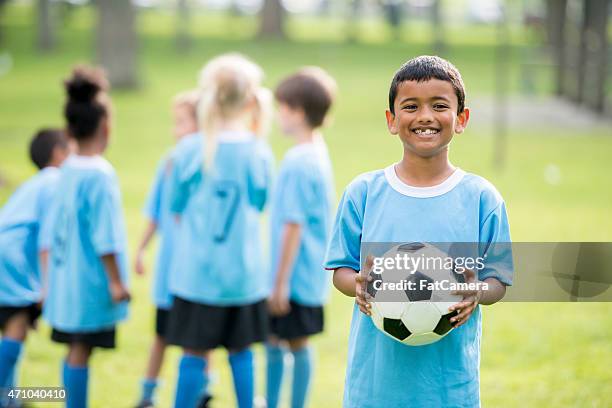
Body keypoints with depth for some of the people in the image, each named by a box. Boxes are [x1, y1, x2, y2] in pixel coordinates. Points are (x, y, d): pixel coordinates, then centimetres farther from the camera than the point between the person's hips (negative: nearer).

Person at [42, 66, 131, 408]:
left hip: (66, 277, 8)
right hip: (91, 281, -8)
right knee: (81, 349, -3)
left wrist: (49, 277, 22)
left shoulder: (67, 171, 7)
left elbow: (52, 231, 13)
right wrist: (116, 280, -12)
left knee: (76, 349, 14)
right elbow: (105, 237, -18)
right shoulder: (101, 175, -17)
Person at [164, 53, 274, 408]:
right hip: (243, 273, 1)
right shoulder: (258, 153, -5)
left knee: (194, 353, 4)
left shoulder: (190, 152, -6)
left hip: (196, 272, -1)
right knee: (241, 351, 13)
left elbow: (177, 207, 3)